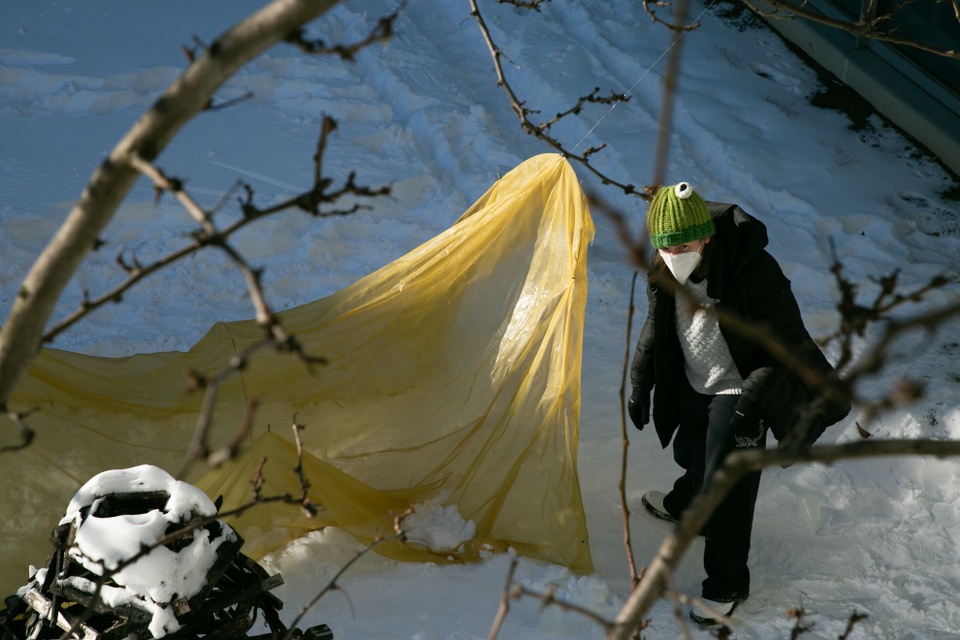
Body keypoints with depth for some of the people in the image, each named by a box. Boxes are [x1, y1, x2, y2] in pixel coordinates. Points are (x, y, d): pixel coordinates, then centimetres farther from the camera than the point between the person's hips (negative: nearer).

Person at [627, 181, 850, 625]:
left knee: (726, 488, -6)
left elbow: (787, 343, -26)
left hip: (737, 391, -6)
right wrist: (641, 383, 10)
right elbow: (656, 327, 5)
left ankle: (727, 585, 11)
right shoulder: (663, 272, -15)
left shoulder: (752, 272, -35)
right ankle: (684, 505, 62)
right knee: (691, 454, 28)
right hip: (693, 386, 6)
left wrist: (752, 398, -30)